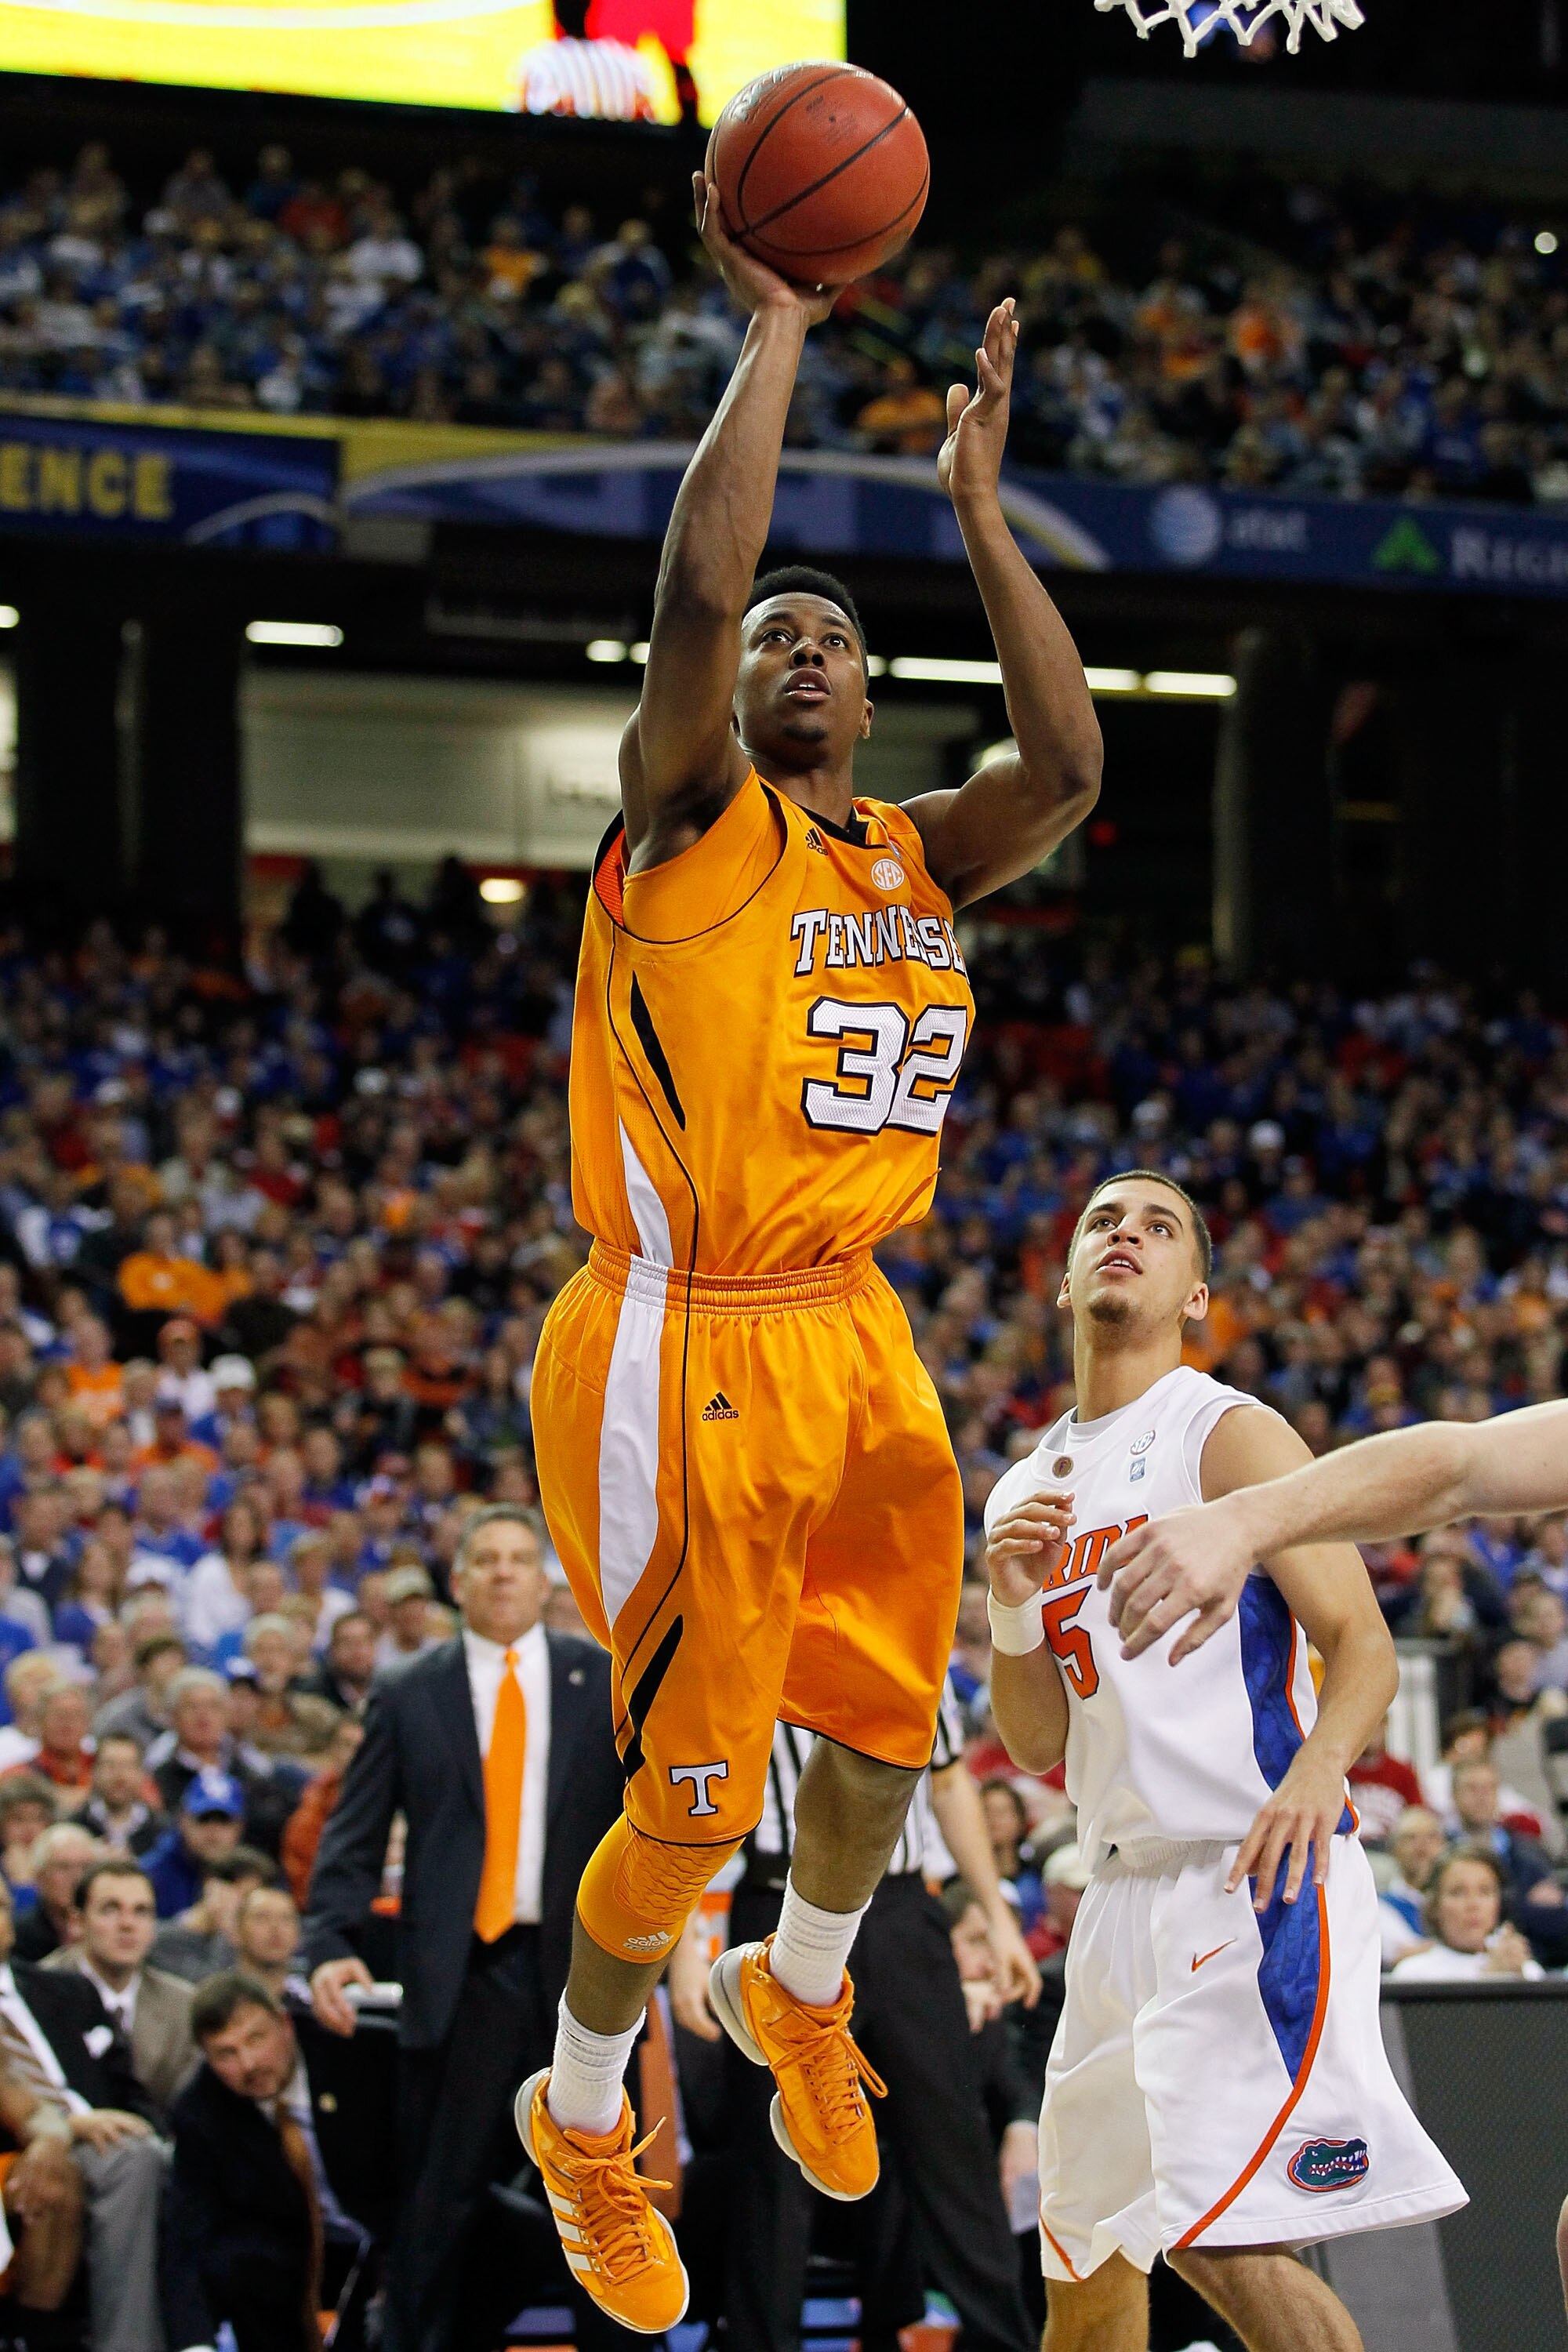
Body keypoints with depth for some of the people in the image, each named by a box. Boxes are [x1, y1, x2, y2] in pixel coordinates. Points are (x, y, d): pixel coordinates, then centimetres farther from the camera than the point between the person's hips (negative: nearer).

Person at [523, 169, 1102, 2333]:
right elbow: (697, 582, -21)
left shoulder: (912, 858, 12)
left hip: (855, 1341, 7)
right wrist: (775, 333, -15)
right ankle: (581, 2118, 19)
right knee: (695, 1797, -2)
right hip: (688, 1354, -7)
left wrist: (976, 501, 1)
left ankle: (803, 1995, 47)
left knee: (885, 1730, 18)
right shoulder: (691, 820, -6)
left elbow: (1071, 766, -4)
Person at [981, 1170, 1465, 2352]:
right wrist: (1014, 1611, -3)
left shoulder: (1230, 1434, -3)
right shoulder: (1029, 1489, 17)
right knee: (1085, 2248, 16)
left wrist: (1319, 1765, -31)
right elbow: (1039, 1747, 17)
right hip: (1126, 1886, 8)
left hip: (1255, 1870, -8)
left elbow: (1364, 1648, -10)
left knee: (1220, 2232, -21)